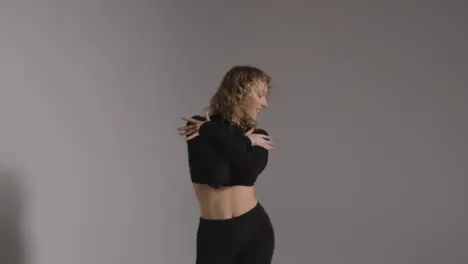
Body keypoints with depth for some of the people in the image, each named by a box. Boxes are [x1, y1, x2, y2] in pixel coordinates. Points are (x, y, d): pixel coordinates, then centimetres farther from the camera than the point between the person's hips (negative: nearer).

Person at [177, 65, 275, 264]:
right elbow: (215, 175, -20)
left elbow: (249, 171, -17)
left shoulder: (258, 136, 5)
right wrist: (244, 143, -8)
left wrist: (214, 134, -11)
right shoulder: (198, 128, -5)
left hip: (255, 229, 2)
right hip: (215, 235, -2)